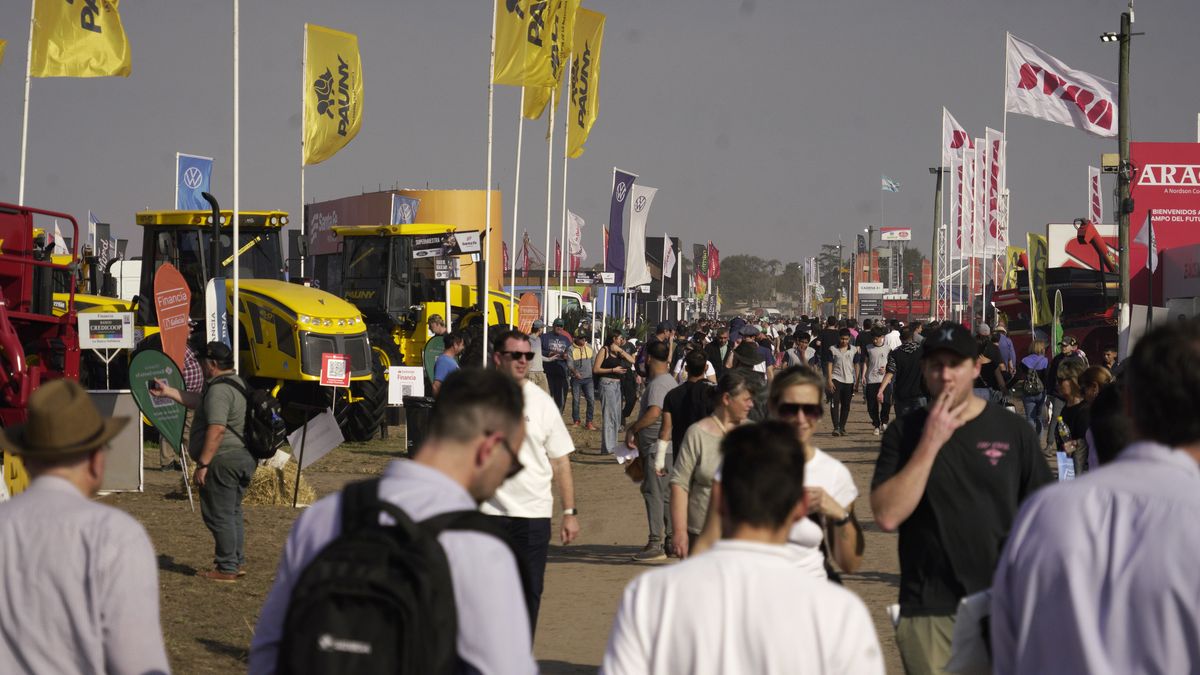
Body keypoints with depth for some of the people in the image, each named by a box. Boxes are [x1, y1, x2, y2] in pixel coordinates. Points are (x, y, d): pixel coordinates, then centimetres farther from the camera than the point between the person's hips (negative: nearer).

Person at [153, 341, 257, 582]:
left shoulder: (219, 390, -18)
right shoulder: (236, 382, 15)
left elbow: (216, 429, -26)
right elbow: (198, 402, 25)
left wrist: (202, 464, -23)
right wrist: (168, 392, 30)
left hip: (224, 460, -10)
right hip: (244, 457, 11)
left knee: (219, 515, -3)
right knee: (233, 512, 19)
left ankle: (226, 568, 0)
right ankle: (238, 563, 25)